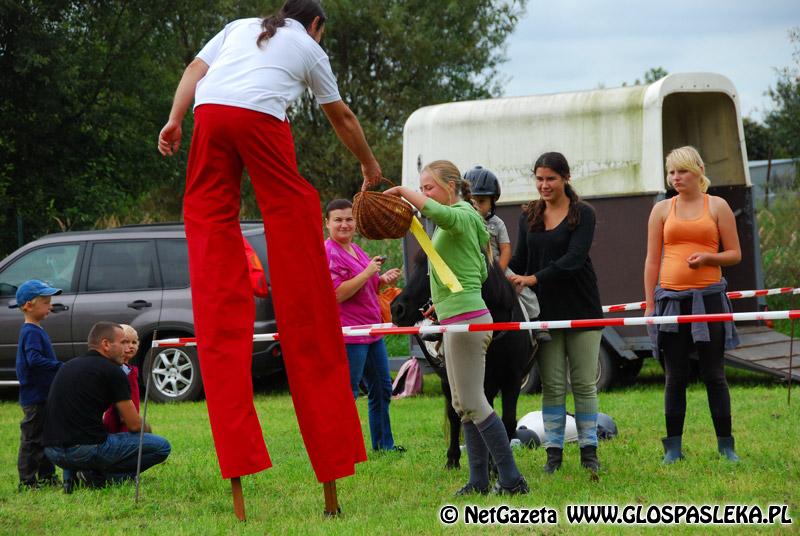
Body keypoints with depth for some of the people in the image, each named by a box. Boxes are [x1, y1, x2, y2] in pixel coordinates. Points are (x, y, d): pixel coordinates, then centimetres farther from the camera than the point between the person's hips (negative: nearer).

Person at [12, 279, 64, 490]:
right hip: (34, 397, -10)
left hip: (43, 395, 10)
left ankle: (47, 476, 24)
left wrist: (60, 369, 14)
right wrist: (60, 367, -29)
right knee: (32, 439, -5)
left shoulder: (36, 331, 14)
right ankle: (27, 481, -1)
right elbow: (34, 360, -29)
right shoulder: (31, 332, -18)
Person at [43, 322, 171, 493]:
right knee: (161, 446, 0)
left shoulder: (68, 366, 20)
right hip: (87, 450, -8)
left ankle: (71, 474, 12)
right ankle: (97, 477, -6)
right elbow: (134, 424, 0)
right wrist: (146, 429, 25)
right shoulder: (112, 371, -3)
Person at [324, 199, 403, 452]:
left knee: (382, 389, 16)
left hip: (372, 331, 10)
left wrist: (384, 280, 6)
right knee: (347, 393, -7)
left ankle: (383, 443, 27)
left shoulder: (355, 250, 15)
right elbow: (337, 294, -23)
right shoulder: (327, 253, -14)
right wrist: (368, 273, -23)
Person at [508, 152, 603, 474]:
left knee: (584, 384, 1)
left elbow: (573, 259, -16)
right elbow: (519, 261, 12)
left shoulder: (582, 214, -3)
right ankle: (554, 452, 6)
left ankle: (589, 451, 8)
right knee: (552, 385, 2)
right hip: (545, 311, 3)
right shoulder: (529, 217, 10)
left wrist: (534, 279, -26)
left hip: (580, 308, -3)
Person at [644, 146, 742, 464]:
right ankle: (673, 448, 8)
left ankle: (725, 446, 6)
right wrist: (649, 303, 4)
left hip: (708, 297, -1)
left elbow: (734, 254, 5)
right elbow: (652, 260, 9)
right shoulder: (662, 210, 9)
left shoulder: (716, 206, 5)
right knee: (675, 377, 4)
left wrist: (708, 257, -15)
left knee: (713, 373, 0)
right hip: (671, 297, 2)